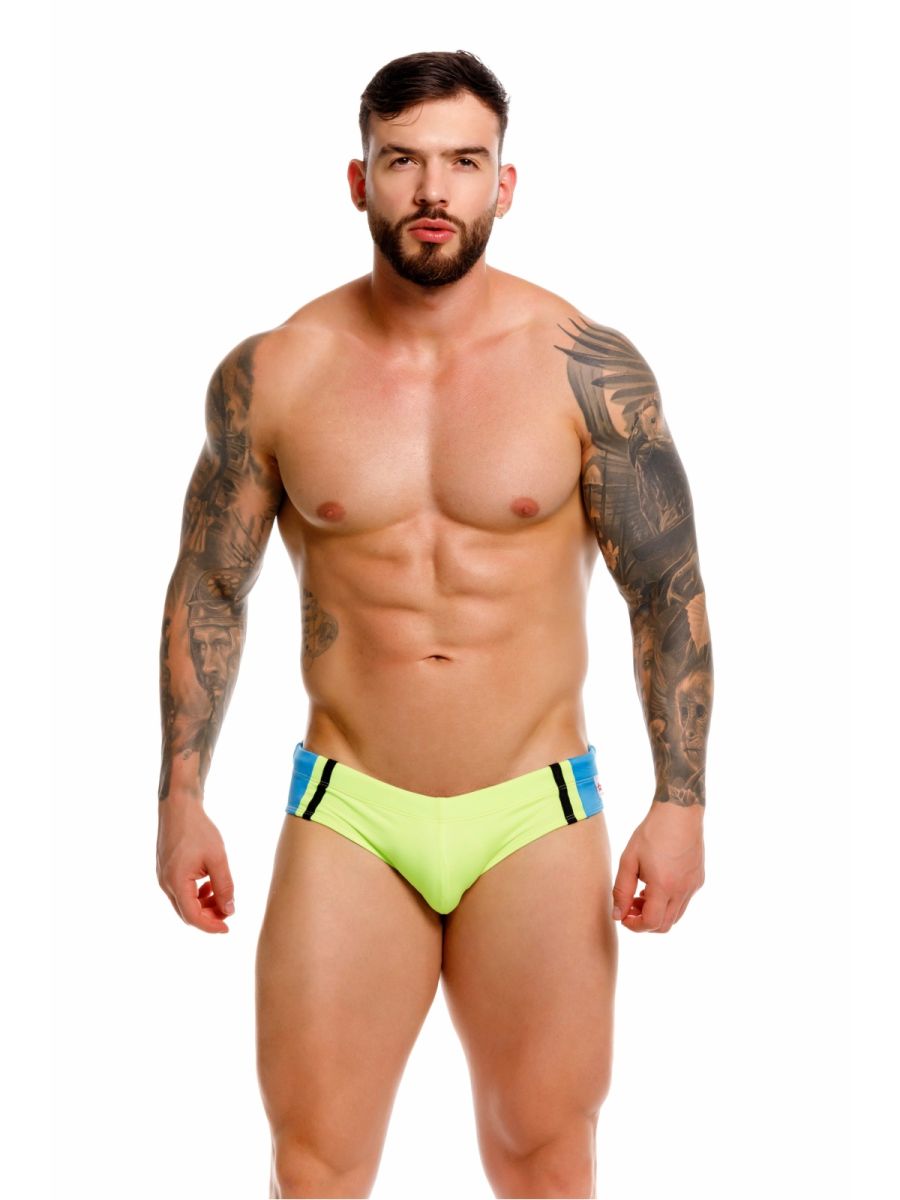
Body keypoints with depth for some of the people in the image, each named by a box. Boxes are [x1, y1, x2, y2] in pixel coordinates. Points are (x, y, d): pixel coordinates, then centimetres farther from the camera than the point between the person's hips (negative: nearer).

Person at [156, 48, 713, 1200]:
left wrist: (680, 802, -5)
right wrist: (181, 797, 4)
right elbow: (207, 590, 7)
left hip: (536, 818, 0)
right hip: (348, 815, 1)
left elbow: (669, 588, 0)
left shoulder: (587, 367, -4)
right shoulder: (270, 374, -1)